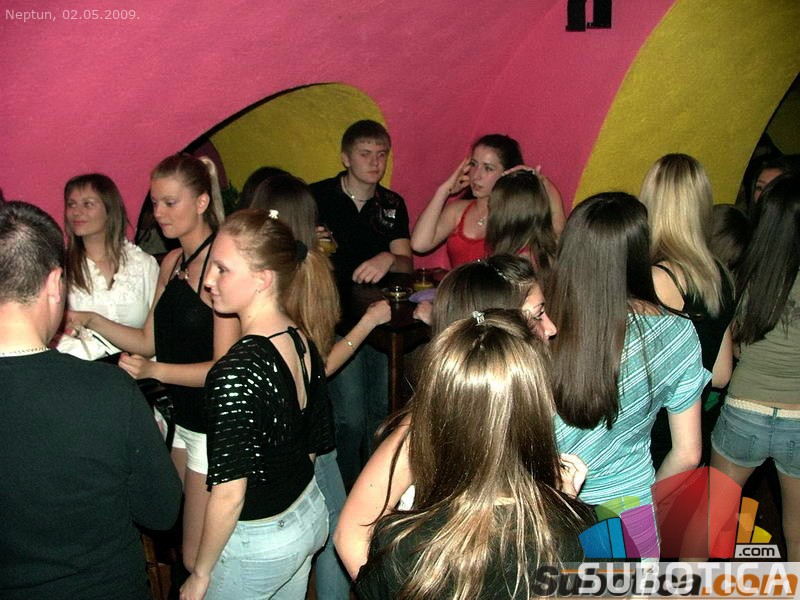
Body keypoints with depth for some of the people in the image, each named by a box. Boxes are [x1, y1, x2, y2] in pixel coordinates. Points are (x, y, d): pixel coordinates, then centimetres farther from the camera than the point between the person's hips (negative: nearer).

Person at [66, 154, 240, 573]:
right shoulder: (172, 262, 9)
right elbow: (150, 341, 12)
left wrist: (155, 371, -31)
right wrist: (91, 321, 0)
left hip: (213, 427, -8)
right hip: (179, 416, 8)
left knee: (199, 561, 2)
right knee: (180, 535, 15)